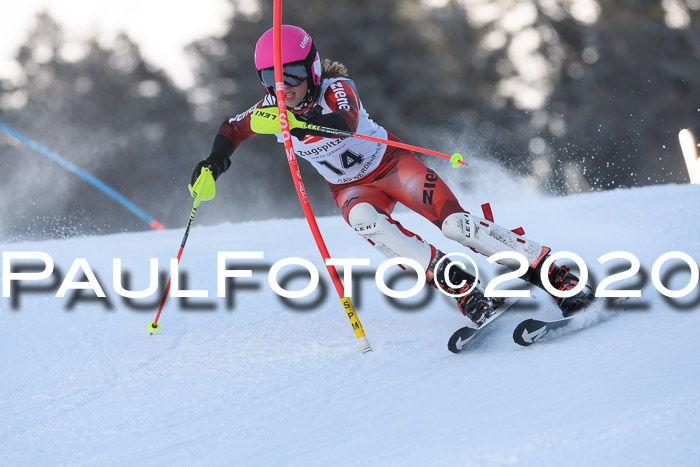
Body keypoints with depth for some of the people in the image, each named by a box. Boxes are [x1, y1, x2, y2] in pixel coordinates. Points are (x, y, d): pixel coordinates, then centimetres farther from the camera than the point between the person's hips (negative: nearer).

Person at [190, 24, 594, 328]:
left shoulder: (337, 89, -25)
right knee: (363, 219, -34)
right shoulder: (271, 110, -10)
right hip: (353, 189, 3)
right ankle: (467, 293, -41)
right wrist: (214, 163, -12)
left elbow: (346, 121, -47)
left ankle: (556, 275, -19)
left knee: (455, 223, -25)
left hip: (391, 163, -3)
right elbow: (232, 129, 8)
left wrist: (298, 122, -66)